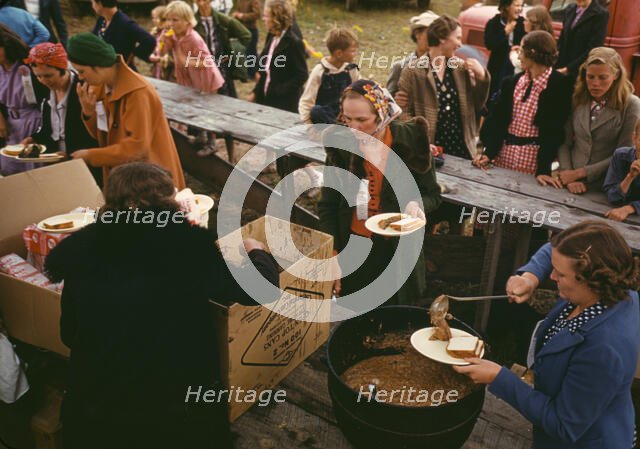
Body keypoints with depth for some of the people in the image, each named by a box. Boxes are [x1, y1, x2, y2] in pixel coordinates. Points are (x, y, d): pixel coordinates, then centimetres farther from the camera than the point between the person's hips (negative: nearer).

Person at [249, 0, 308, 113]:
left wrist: (279, 92, -20)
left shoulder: (294, 43, -15)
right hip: (265, 98, 8)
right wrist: (255, 92, 8)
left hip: (284, 103, -8)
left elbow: (302, 75, -15)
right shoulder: (271, 37, 9)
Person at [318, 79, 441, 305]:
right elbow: (327, 206, -2)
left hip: (397, 249, -1)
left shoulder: (411, 140, -10)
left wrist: (416, 205, -22)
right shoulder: (340, 144, -6)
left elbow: (432, 194, 1)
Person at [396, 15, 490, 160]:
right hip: (429, 150, -4)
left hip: (461, 148, 4)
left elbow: (478, 105, 10)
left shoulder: (461, 68, 6)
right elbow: (404, 112, -9)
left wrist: (482, 76, -5)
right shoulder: (413, 71, -8)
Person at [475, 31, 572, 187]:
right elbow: (497, 118, 3)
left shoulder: (559, 84, -8)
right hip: (503, 153, 5)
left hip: (532, 158, -5)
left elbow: (553, 131, -11)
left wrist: (543, 169, -17)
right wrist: (489, 153, -9)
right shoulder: (511, 82, 8)